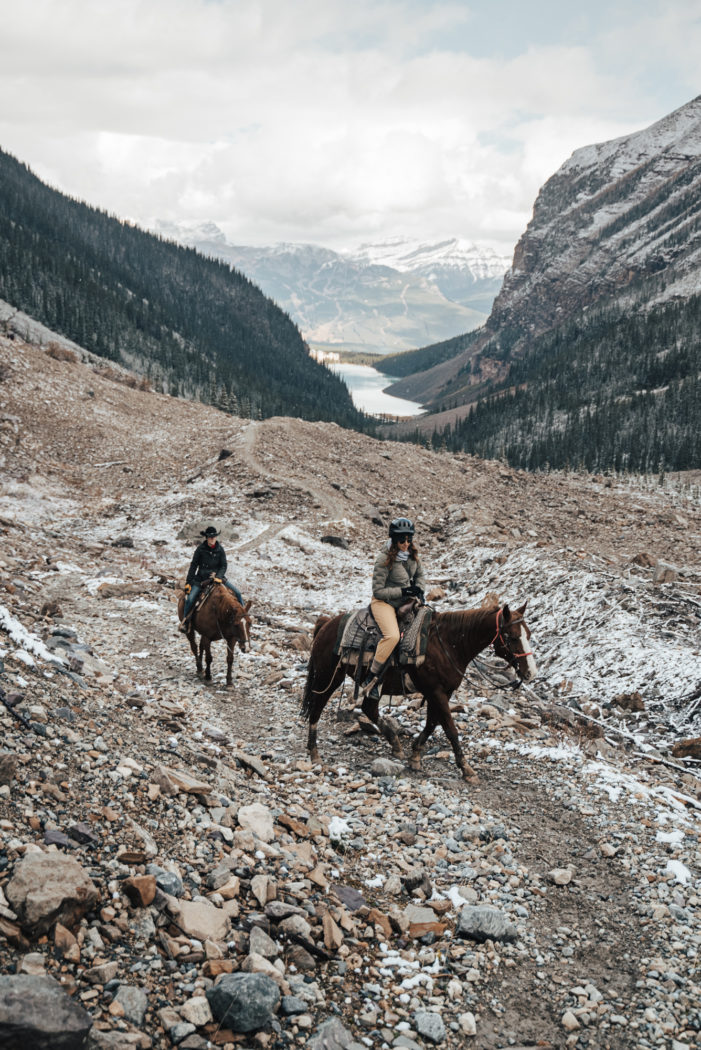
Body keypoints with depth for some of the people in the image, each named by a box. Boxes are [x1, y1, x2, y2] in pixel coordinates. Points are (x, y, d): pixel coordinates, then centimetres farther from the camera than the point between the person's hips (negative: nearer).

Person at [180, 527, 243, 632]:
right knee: (190, 598, -20)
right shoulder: (201, 549, -7)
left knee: (237, 592, -8)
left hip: (218, 576, 2)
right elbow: (193, 565, -1)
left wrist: (218, 577, -19)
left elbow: (224, 566, 0)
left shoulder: (220, 549, -2)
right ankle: (185, 620, -2)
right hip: (201, 578, -2)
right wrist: (188, 582, -4)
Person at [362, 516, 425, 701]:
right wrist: (402, 591, -20)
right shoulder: (384, 559, -17)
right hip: (384, 602, -8)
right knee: (392, 636, -32)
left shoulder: (412, 554, 3)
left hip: (405, 601, 8)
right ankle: (371, 679, -22)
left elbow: (419, 574, 22)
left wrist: (419, 589, 1)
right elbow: (378, 591, -16)